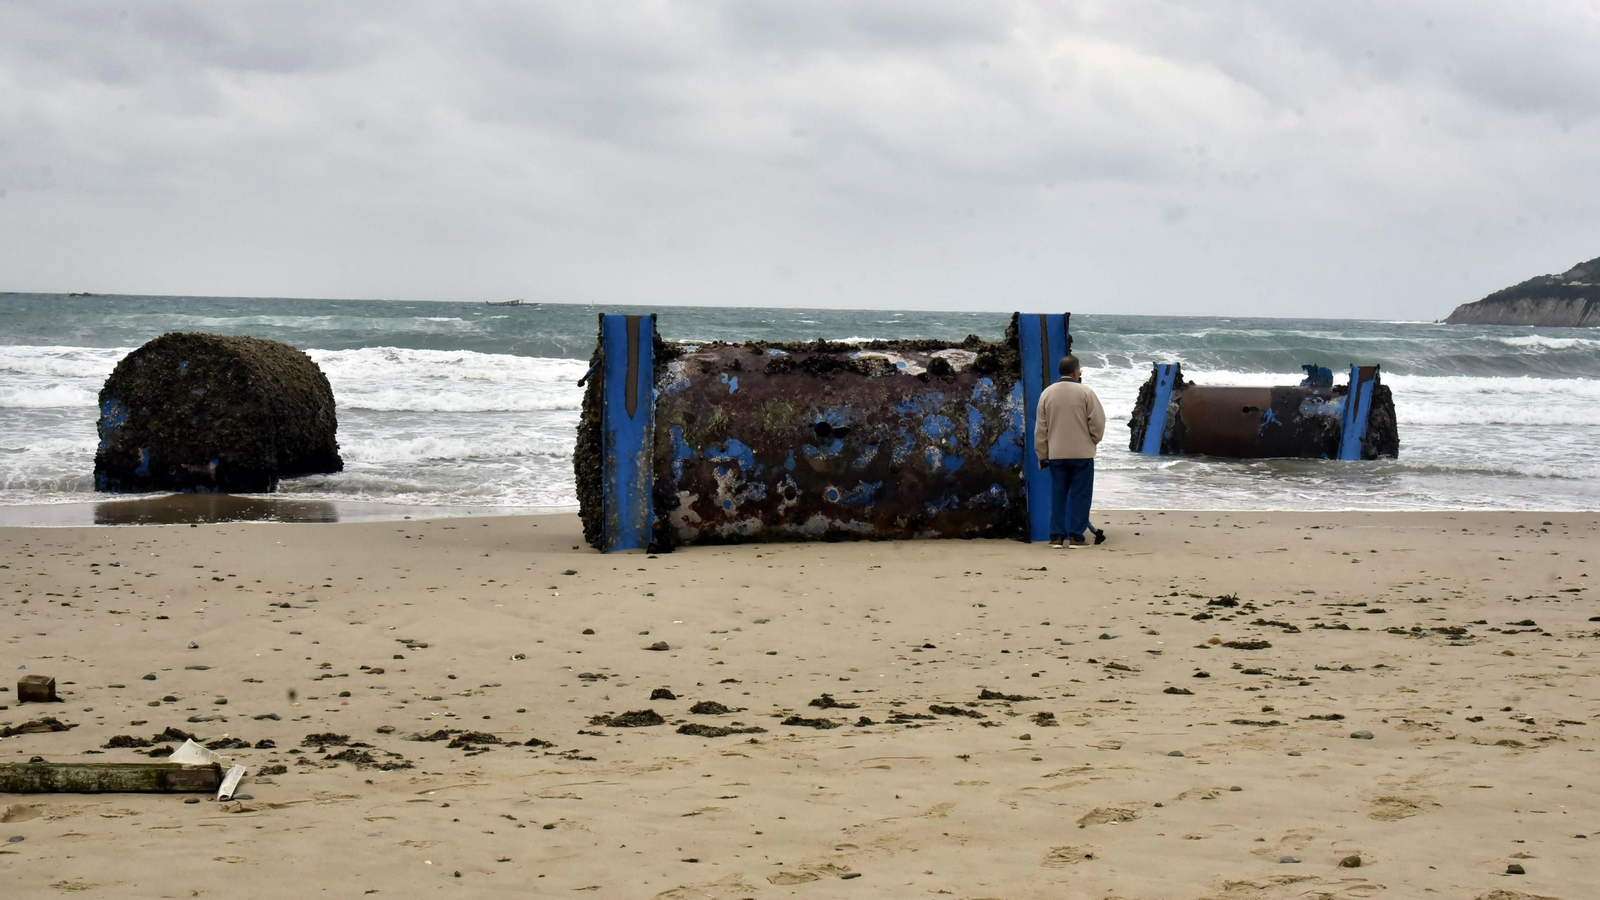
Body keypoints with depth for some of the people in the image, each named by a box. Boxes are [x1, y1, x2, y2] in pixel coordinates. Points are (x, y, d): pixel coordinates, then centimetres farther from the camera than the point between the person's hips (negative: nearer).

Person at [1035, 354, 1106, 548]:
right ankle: (1076, 536, 0)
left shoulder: (1047, 393, 1)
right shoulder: (1085, 392, -9)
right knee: (1080, 495, 2)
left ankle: (1057, 536, 7)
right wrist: (1093, 441, 12)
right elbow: (1097, 421, -7)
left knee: (1058, 494, 9)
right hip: (1082, 453, -3)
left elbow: (1041, 427, 5)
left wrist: (1042, 454, 12)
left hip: (1055, 454, 3)